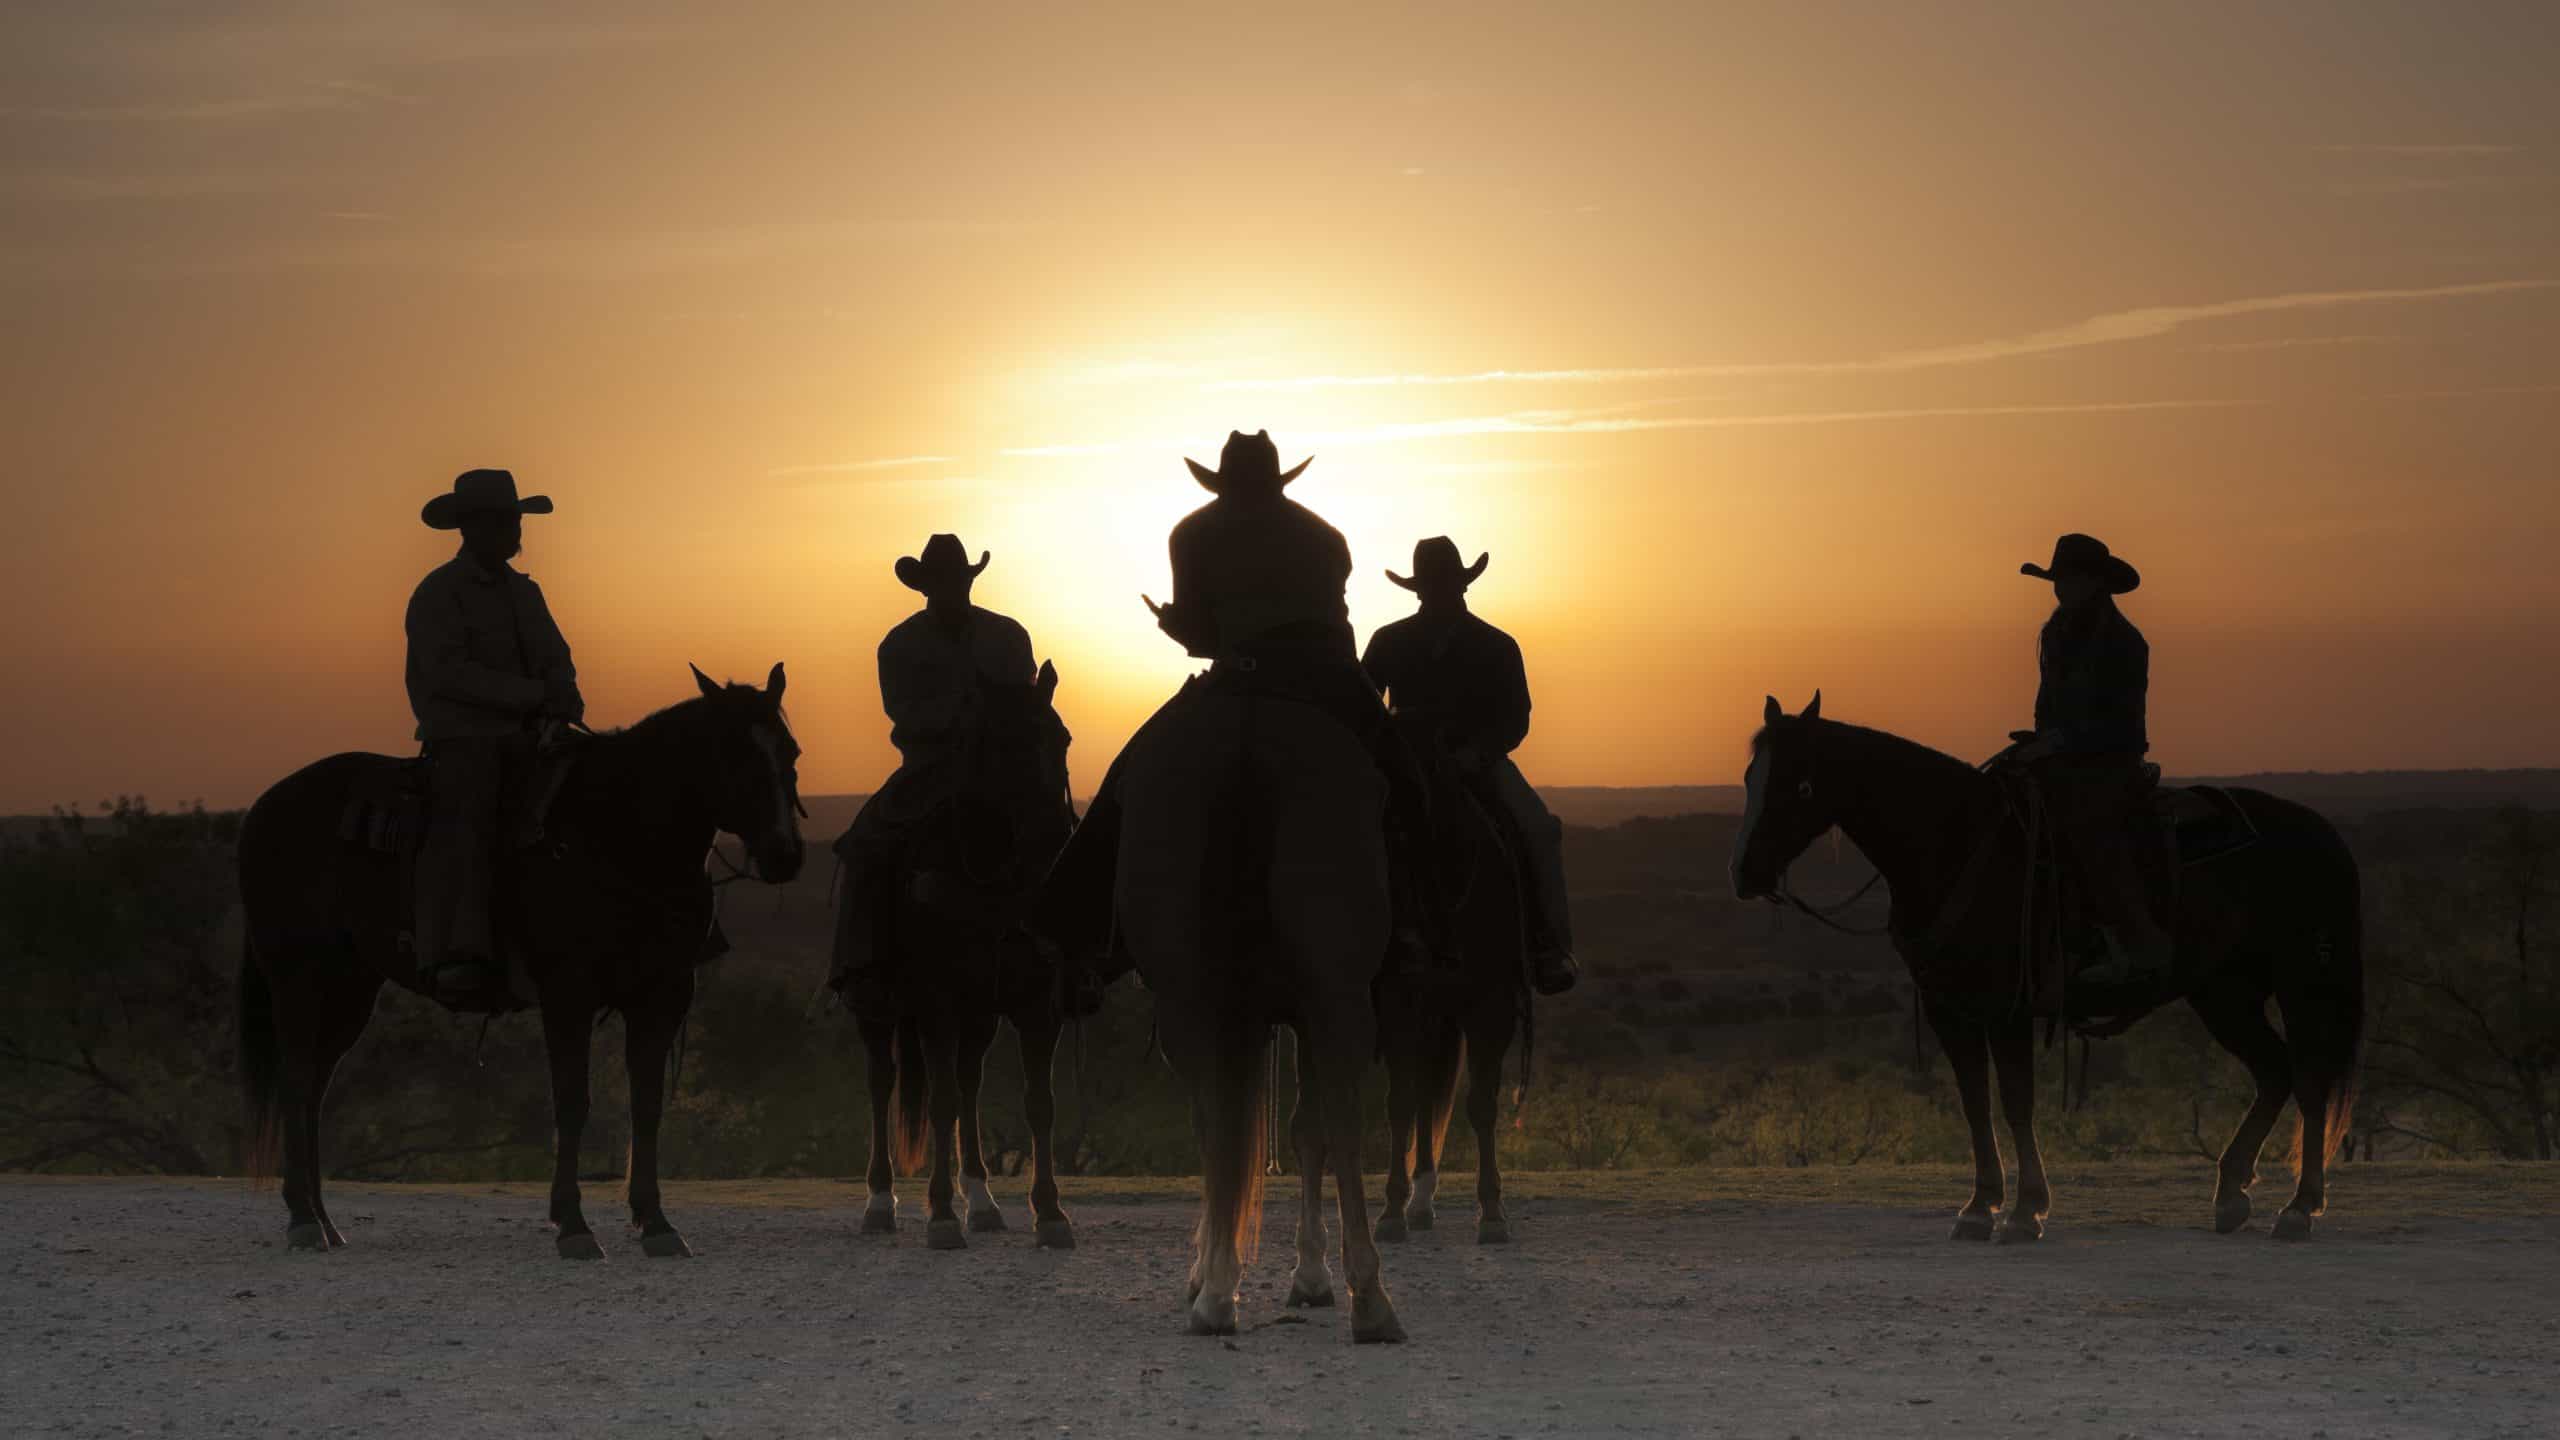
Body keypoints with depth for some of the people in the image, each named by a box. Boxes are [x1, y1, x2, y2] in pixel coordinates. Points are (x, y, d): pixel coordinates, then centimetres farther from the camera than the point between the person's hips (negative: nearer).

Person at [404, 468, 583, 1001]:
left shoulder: (524, 591, 19)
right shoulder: (438, 593, -4)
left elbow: (556, 657, 17)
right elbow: (450, 673, -16)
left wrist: (564, 696, -7)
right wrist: (532, 695, -19)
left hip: (525, 736, 7)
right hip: (461, 736, -7)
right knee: (464, 816, -30)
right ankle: (457, 954, -43)